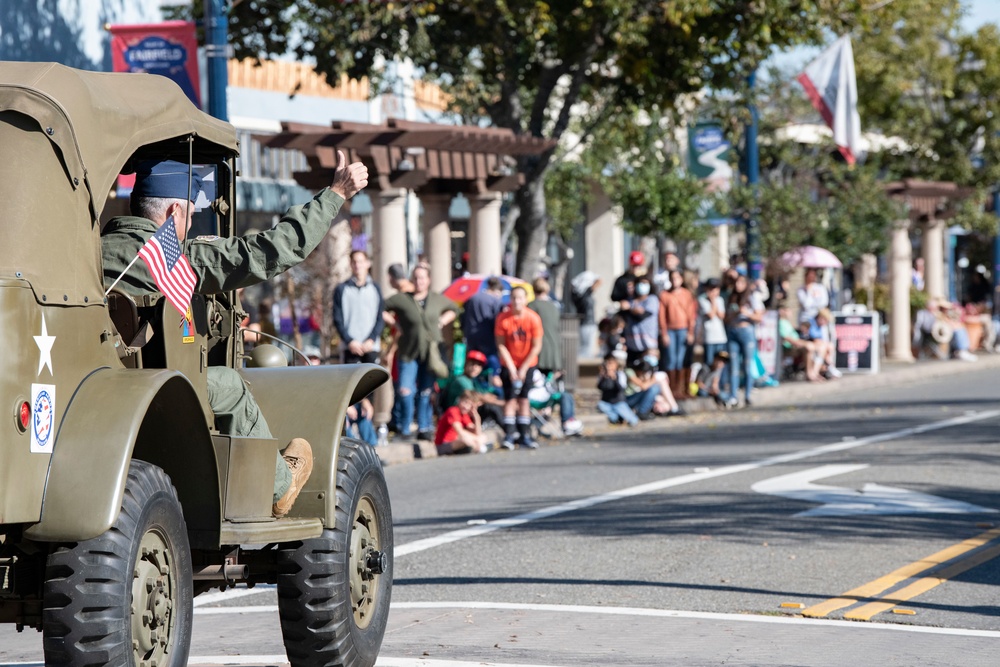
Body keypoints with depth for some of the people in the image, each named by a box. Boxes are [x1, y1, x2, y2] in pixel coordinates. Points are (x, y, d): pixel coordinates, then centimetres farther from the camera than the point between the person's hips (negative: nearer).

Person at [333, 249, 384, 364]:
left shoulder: (375, 289, 11)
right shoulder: (341, 289, 7)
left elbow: (380, 319, 8)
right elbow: (337, 320, 3)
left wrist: (371, 340, -6)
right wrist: (350, 341, -8)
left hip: (371, 345, 1)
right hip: (350, 346, -1)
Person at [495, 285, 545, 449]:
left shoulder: (533, 318, -13)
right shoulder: (503, 318, -13)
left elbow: (536, 346, -9)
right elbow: (501, 345, -9)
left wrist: (523, 369, -11)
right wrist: (512, 369, -12)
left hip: (528, 365, 0)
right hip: (509, 365, 0)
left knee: (524, 399, -1)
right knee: (511, 399, -7)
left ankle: (525, 435, 2)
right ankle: (509, 435, -9)